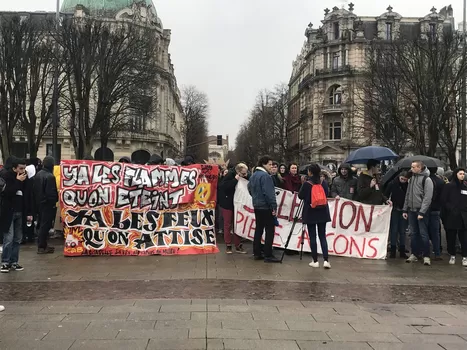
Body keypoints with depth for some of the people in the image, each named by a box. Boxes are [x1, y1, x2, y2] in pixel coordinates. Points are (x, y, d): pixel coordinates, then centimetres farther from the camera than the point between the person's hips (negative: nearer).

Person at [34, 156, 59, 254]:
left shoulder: (38, 175, 8)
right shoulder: (50, 176, -20)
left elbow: (35, 190, 14)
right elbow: (51, 192, -21)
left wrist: (37, 200, 19)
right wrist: (54, 203, -11)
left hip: (39, 203, 9)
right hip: (47, 204, -9)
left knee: (42, 224, 17)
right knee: (45, 225, -3)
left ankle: (42, 244, 24)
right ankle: (41, 247, 0)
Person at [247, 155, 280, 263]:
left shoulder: (253, 175, 12)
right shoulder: (265, 175, -18)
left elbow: (250, 189, 21)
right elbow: (269, 193, -22)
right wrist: (274, 206, -19)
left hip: (257, 206, 9)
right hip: (266, 207, -9)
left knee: (259, 229, 13)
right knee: (269, 230, -5)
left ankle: (257, 253, 17)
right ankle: (268, 255, -5)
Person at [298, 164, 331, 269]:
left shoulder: (306, 184, -13)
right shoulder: (324, 183, -2)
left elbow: (300, 196, -2)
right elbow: (327, 194, 10)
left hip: (310, 213, -3)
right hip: (322, 213, 3)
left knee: (312, 237, 4)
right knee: (322, 236, 8)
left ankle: (315, 261, 7)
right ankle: (326, 260, -1)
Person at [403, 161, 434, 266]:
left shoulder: (426, 179, -8)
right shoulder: (411, 178, 13)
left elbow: (427, 197, -13)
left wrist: (422, 212, -17)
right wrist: (405, 209, 12)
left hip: (421, 211, -6)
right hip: (411, 210, 6)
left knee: (423, 233, -3)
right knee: (414, 233, 10)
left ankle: (426, 256, 4)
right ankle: (414, 254, 17)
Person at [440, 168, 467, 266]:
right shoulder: (449, 186, 0)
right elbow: (444, 200, -2)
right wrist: (451, 209, -7)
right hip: (451, 216, -2)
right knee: (451, 237, 5)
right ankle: (452, 256, 17)